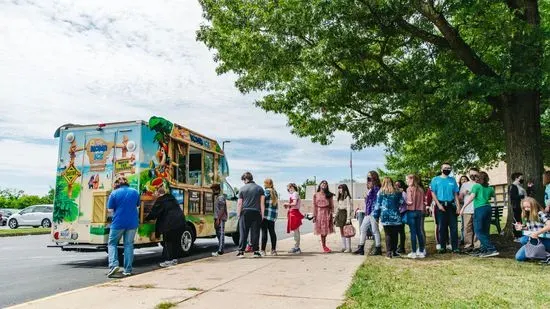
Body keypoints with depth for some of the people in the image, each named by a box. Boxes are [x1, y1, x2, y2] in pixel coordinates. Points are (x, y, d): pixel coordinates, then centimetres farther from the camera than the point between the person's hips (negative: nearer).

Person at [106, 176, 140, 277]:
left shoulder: (114, 193, -5)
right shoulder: (135, 192, 5)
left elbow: (110, 210, -4)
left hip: (118, 222, -3)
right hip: (132, 223, 3)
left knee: (112, 243, 12)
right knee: (129, 244, 10)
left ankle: (114, 264, -6)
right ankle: (128, 270, 10)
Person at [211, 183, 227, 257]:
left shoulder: (221, 197, -11)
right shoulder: (216, 197, 18)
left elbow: (222, 210, -18)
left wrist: (218, 219, -22)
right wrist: (216, 219, 17)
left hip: (221, 219, -10)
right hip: (218, 218, 10)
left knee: (221, 234, -10)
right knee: (219, 234, 13)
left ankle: (220, 251, -12)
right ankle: (220, 249, 21)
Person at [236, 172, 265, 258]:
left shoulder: (242, 189, 3)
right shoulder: (259, 188, 6)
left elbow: (239, 203, 2)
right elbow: (262, 203, 3)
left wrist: (238, 214, 9)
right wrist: (262, 214, 7)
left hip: (245, 212, -1)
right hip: (256, 212, 1)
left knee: (243, 233, 3)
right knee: (255, 233, 5)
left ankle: (241, 251, 2)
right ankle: (256, 251, 5)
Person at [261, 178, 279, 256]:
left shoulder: (266, 191, -8)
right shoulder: (274, 192, 14)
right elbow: (276, 203, 14)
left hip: (265, 214, -7)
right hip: (273, 215, 7)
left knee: (264, 232, -4)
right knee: (272, 232, 11)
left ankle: (263, 250, -3)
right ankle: (273, 250, 13)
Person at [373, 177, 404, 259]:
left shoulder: (381, 193, 0)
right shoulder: (397, 192, 5)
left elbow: (377, 205, 2)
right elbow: (401, 203, 6)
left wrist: (376, 215, 8)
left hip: (385, 216, -1)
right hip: (395, 216, 1)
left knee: (388, 235, 2)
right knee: (395, 235, 10)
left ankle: (388, 253, -2)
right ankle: (394, 251, 15)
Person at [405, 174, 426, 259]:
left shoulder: (409, 189, -10)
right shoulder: (420, 189, 6)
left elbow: (410, 201, -16)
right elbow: (423, 201, 7)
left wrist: (405, 202, 2)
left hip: (411, 211, -5)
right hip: (420, 211, 5)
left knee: (413, 232, -1)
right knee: (419, 232, 11)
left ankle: (414, 252, 2)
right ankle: (421, 251, 16)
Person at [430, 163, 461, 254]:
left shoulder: (453, 180, 12)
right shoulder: (436, 179, 5)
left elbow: (456, 194, 11)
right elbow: (433, 193, 0)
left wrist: (458, 206, 1)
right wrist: (439, 205, -10)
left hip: (451, 205, 2)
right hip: (441, 205, -2)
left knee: (453, 227, -1)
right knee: (442, 227, 2)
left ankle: (455, 247, 3)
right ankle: (443, 247, 9)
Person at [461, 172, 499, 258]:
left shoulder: (476, 186, -1)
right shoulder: (490, 188, 15)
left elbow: (471, 197, -13)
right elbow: (493, 197, 29)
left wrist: (463, 207, -13)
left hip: (479, 209, -7)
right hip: (488, 208, 7)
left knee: (479, 231, -5)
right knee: (485, 231, 11)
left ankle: (492, 249, -13)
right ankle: (484, 251, 13)